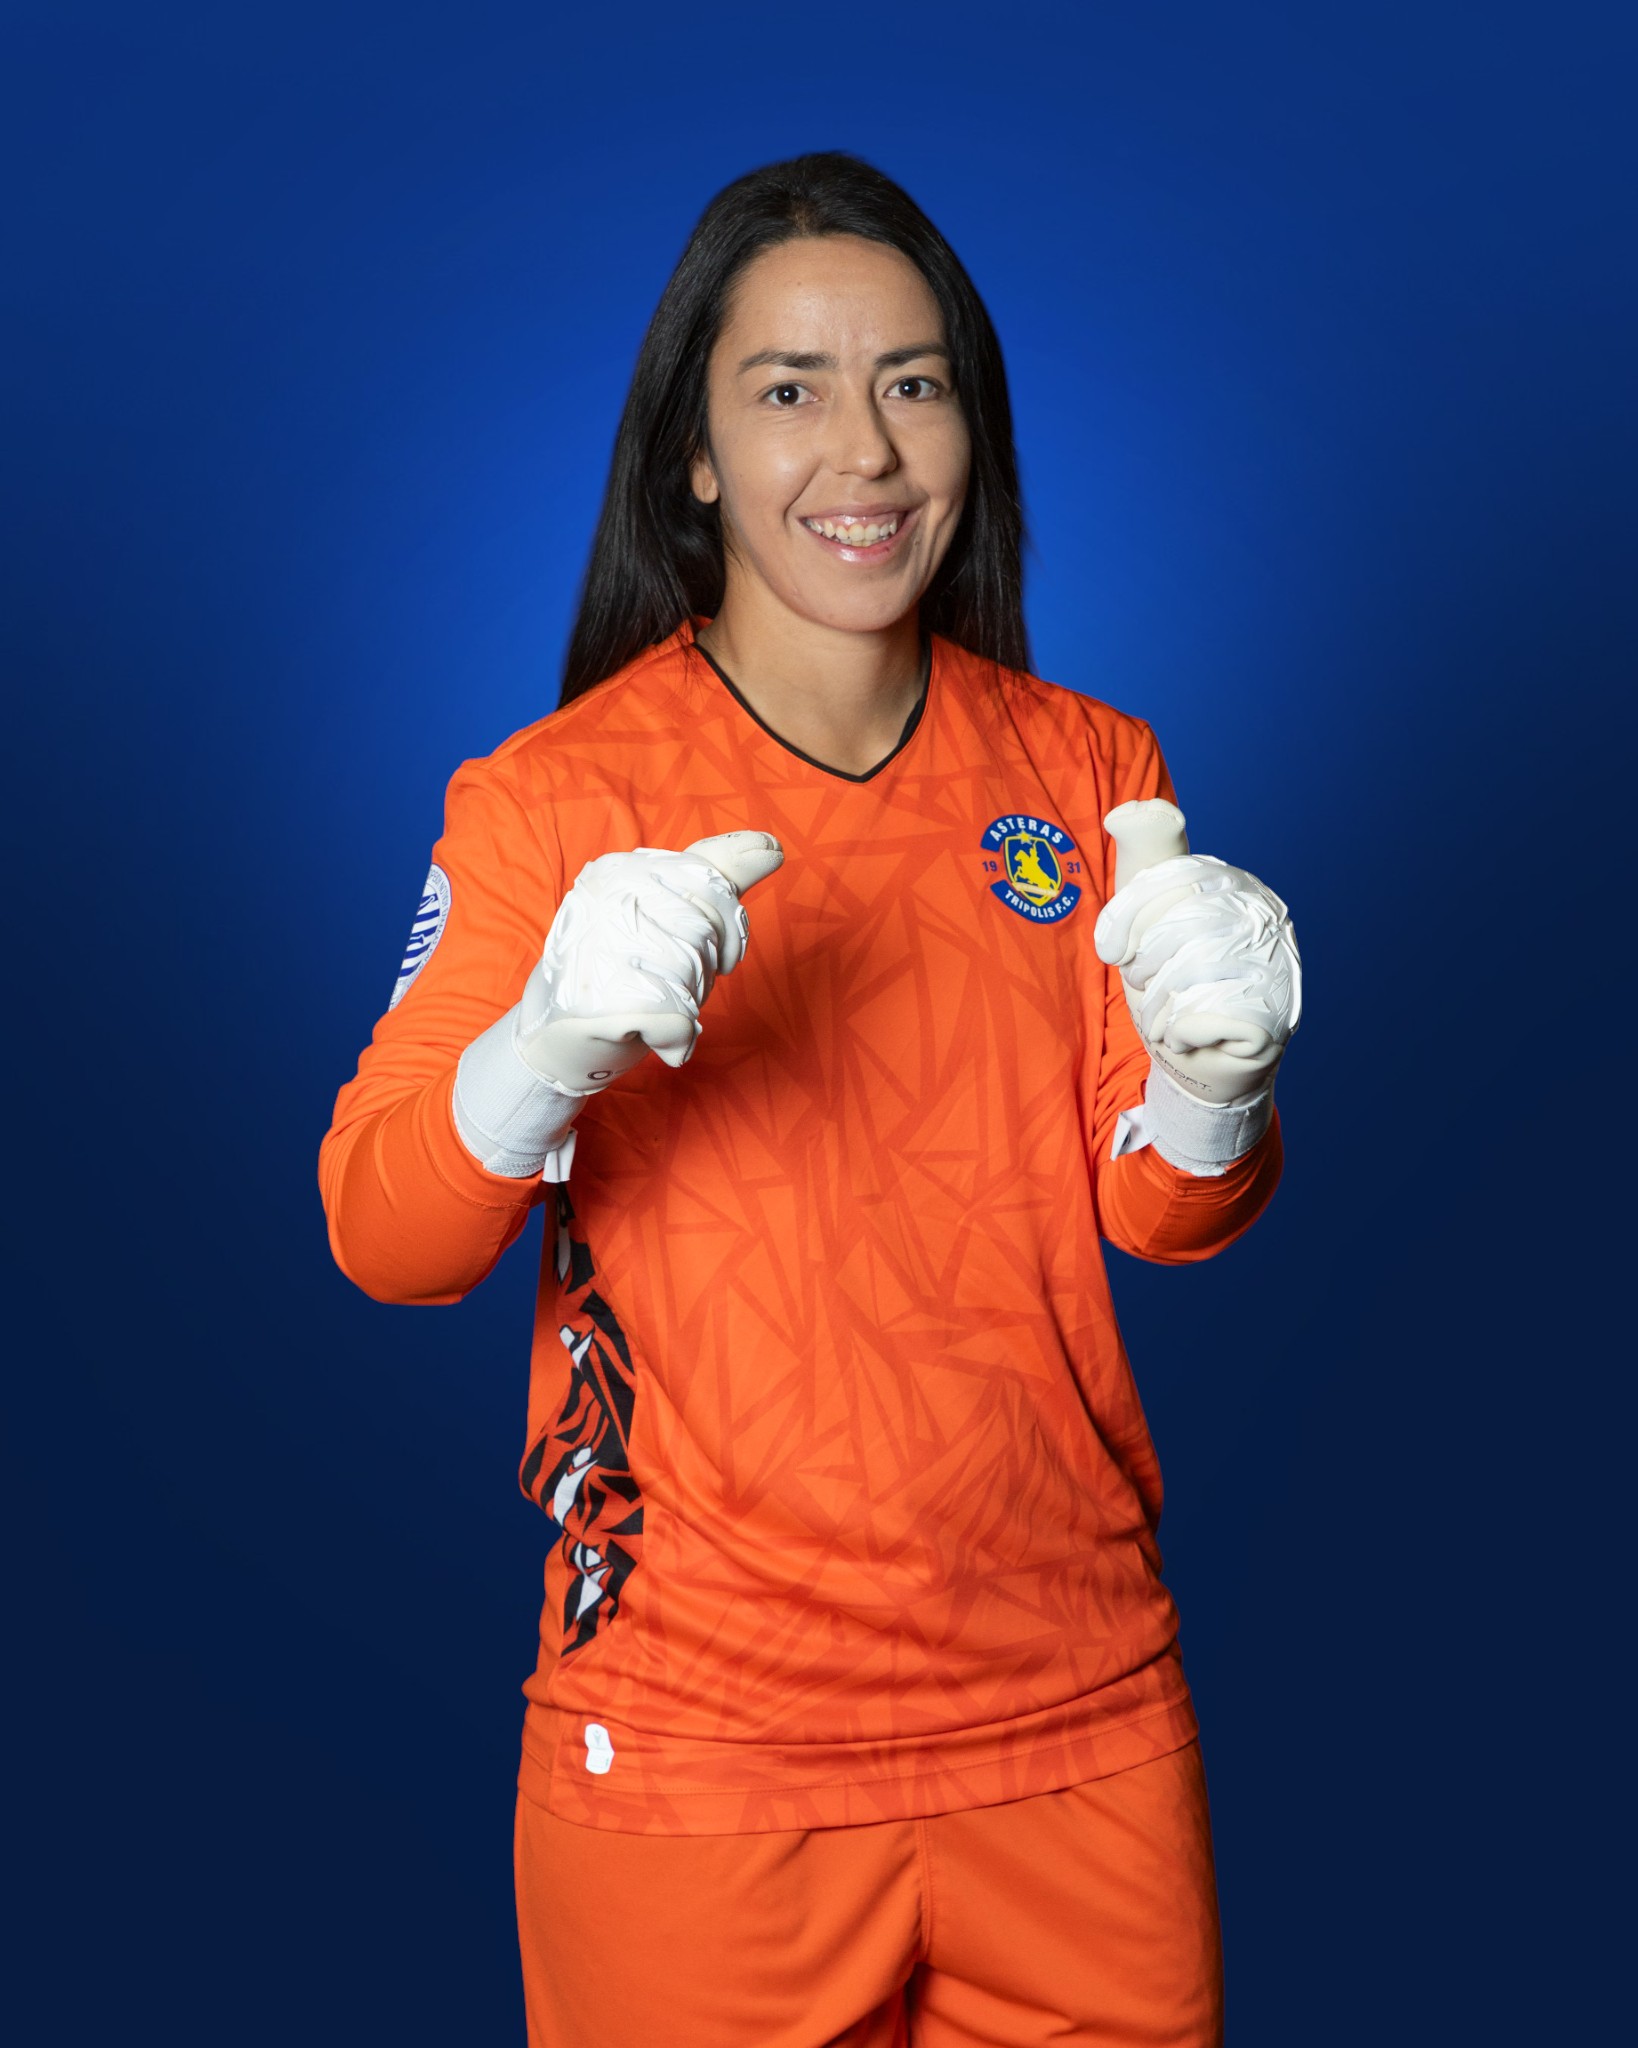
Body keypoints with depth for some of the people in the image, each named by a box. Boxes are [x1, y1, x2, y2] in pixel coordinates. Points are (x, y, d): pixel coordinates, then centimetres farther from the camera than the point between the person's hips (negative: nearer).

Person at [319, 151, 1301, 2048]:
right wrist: (551, 1048, -33)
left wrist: (1214, 1082, -21)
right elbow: (378, 1238, -13)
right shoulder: (552, 797, -7)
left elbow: (1159, 1216, 2)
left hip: (1080, 1702, 3)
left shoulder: (1087, 771, 3)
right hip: (692, 1737, -3)